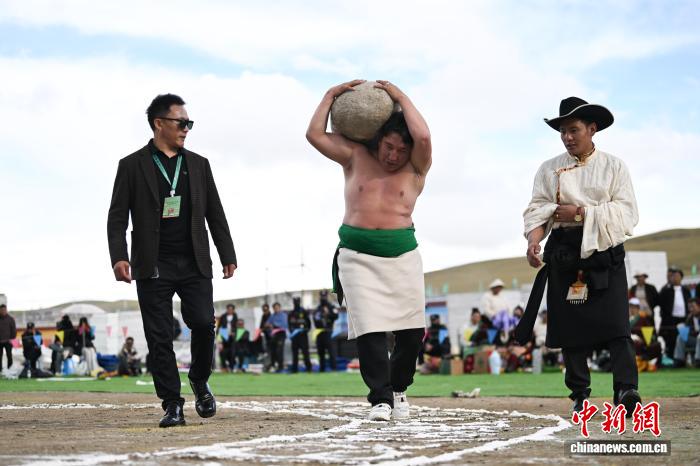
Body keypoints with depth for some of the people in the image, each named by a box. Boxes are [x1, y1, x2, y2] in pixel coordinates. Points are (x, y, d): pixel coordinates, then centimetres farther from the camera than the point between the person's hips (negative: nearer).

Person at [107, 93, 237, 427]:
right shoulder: (132, 166, 4)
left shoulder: (198, 164, 14)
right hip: (153, 265, -2)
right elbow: (117, 217, 0)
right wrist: (119, 257, -12)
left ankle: (200, 381, 17)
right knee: (159, 337, -3)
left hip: (195, 263, 2)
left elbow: (215, 214, 15)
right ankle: (172, 404, 4)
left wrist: (227, 255, 11)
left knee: (203, 324, -9)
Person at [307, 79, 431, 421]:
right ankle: (380, 398, -7)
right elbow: (315, 135, 4)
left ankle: (398, 389, 22)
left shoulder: (415, 168, 5)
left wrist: (400, 98, -6)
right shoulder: (356, 157, 8)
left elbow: (423, 137, -15)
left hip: (402, 255, 1)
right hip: (358, 255, 0)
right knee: (369, 329, -11)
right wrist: (331, 95, 5)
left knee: (412, 331, 0)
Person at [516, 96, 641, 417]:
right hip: (564, 254, 2)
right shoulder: (550, 170, 12)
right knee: (570, 327, 0)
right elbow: (537, 210, 3)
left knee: (614, 322, -14)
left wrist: (581, 213, -11)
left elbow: (626, 213, -2)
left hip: (604, 252, -2)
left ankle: (626, 390, -21)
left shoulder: (613, 167, 7)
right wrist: (533, 241, -17)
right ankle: (579, 395, 7)